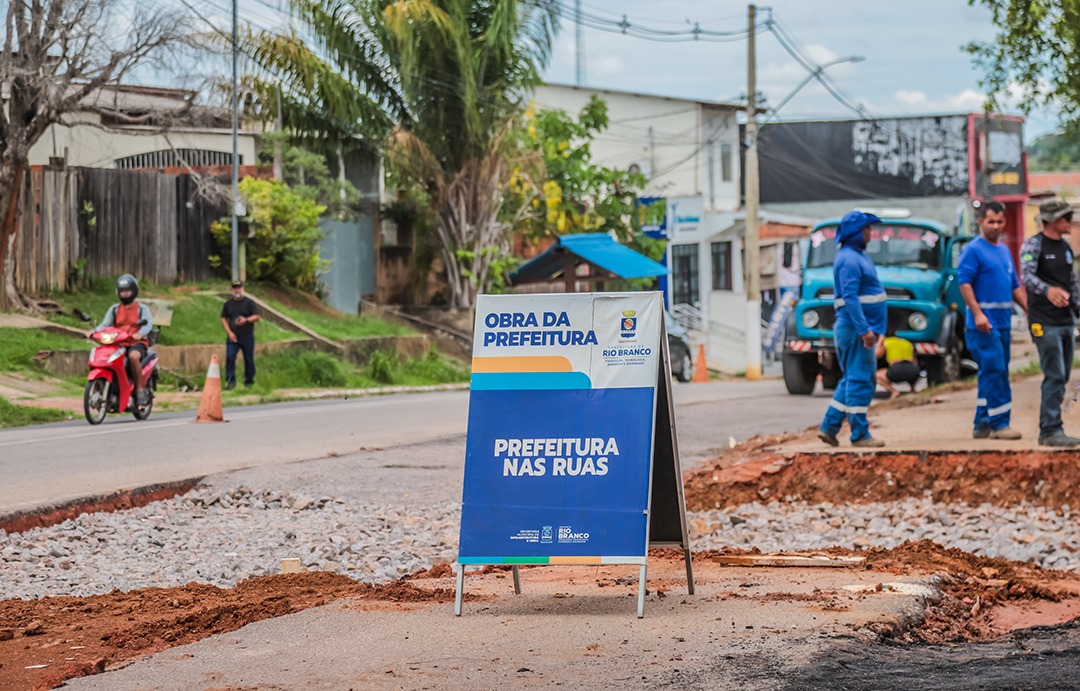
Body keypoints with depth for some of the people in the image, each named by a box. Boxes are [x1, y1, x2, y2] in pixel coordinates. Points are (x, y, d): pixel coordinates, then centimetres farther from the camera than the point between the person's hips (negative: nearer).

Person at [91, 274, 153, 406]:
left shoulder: (142, 308, 8)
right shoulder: (114, 309, 20)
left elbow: (148, 324, -9)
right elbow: (105, 324, 8)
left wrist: (140, 333, -32)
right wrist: (94, 331, -14)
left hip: (136, 343, -4)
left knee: (133, 356, -39)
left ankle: (140, 389, -28)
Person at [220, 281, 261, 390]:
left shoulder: (249, 303, 1)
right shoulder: (228, 304, 10)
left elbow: (257, 316, -4)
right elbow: (224, 319, 10)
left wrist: (246, 320, -22)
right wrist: (229, 333, -3)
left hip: (247, 336, -2)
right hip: (233, 337, 2)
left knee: (249, 359, 3)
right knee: (229, 357, -13)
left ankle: (249, 380, 15)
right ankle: (230, 381, -10)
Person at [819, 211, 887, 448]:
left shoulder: (857, 256, 18)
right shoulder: (849, 259, -15)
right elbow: (850, 297, -23)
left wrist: (871, 328, 23)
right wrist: (864, 329, -27)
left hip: (861, 328, 11)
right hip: (854, 327, -11)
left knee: (852, 379, 14)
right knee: (860, 380, -7)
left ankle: (829, 427, 16)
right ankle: (860, 435, -4)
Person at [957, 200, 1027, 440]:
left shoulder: (1004, 251, 18)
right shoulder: (973, 250, -6)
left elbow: (1015, 286, 22)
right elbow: (964, 283, -14)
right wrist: (978, 314, -23)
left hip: (1003, 321, 8)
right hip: (984, 323, -8)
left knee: (990, 373, 9)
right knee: (994, 371, -11)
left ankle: (982, 424, 14)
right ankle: (999, 423, -10)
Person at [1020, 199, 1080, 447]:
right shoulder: (1033, 245, -10)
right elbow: (1027, 276, -26)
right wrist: (1048, 290, -44)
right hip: (1045, 322, -8)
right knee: (1055, 376, -13)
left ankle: (1050, 429, 15)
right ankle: (1050, 430, -10)